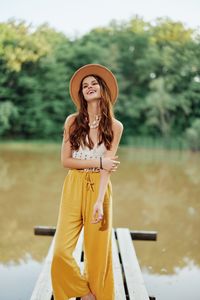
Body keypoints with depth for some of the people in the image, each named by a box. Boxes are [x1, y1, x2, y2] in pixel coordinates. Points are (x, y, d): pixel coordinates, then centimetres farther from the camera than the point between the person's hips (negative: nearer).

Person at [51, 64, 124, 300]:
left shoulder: (115, 126, 1)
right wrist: (98, 161, -10)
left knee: (98, 254, 2)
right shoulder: (73, 121, 4)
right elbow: (65, 160, 0)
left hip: (99, 189, -1)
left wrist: (99, 202, -19)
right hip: (73, 188, 1)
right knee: (61, 251, -7)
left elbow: (107, 167, -8)